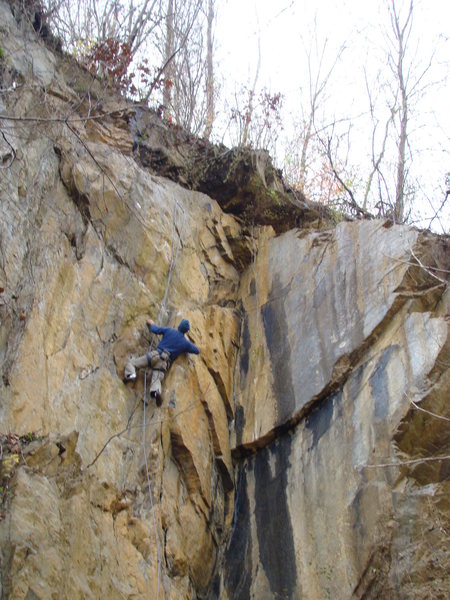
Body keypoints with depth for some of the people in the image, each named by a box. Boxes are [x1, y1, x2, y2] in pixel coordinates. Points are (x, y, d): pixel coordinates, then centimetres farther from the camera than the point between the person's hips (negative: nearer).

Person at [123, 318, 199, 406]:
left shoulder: (169, 330, 9)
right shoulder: (186, 343, 13)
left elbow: (154, 330, 15)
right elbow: (197, 351, 23)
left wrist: (151, 324, 37)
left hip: (155, 355, -1)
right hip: (164, 363, 1)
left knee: (130, 363, 9)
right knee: (156, 380, -13)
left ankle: (131, 374, -23)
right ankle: (156, 391, -48)